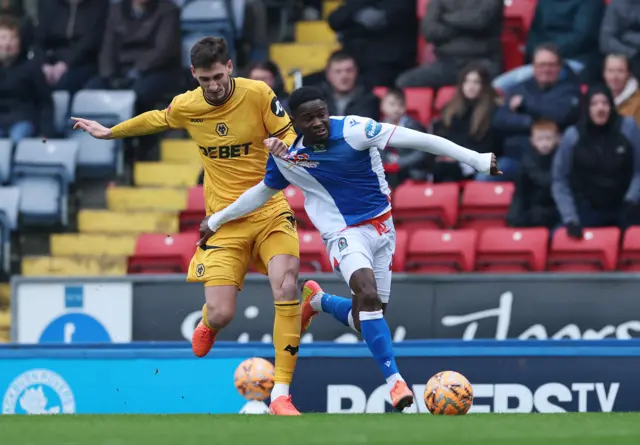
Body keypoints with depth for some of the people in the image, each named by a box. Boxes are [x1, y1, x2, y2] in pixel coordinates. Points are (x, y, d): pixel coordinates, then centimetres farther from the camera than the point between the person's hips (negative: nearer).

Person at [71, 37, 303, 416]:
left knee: (286, 289, -24)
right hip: (225, 221, 2)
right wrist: (109, 132, 34)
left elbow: (292, 135, -1)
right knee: (221, 314, -10)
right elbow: (157, 119, 22)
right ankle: (208, 325, 33)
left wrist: (285, 145, -26)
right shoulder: (186, 107, 0)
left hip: (270, 210, -1)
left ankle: (281, 394, -16)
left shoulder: (257, 94, -9)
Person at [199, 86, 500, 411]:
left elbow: (417, 140, -21)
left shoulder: (354, 130, -18)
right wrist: (217, 220, 20)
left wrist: (476, 159, -25)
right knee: (369, 295, -30)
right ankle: (394, 379, -24)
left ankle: (317, 300, 38)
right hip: (344, 234, -1)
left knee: (363, 322, 5)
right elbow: (264, 190, 13)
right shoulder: (287, 157, -9)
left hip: (382, 227, 1)